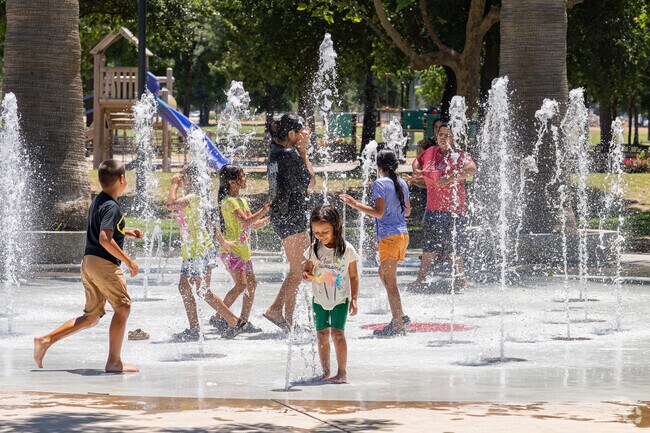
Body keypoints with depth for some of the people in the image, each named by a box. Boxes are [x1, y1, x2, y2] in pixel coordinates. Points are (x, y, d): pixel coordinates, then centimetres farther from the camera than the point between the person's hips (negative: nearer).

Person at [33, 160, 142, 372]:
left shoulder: (97, 201, 15)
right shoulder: (112, 207, -15)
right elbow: (105, 239, -24)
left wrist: (126, 232, 24)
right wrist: (128, 261, -20)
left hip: (88, 261, 9)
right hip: (104, 263, -9)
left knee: (91, 317, 14)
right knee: (122, 307, -1)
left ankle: (46, 340, 8)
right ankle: (114, 362, -2)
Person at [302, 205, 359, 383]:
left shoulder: (347, 249, -12)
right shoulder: (314, 249, -5)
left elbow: (353, 276, -4)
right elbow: (308, 269, 5)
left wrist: (354, 299, -7)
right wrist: (306, 275, -19)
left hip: (340, 299, -3)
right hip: (320, 299, 3)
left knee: (337, 332, -12)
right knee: (322, 334, 6)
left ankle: (342, 372, -6)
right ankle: (326, 372, 16)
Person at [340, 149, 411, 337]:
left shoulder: (380, 184, -10)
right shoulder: (402, 184, 12)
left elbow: (379, 212, -17)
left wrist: (356, 205, -12)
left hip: (389, 236, -8)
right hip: (403, 235, 8)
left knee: (390, 281, -5)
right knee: (384, 273, 21)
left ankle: (398, 325, -7)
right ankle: (399, 316, 20)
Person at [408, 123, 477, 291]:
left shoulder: (459, 155, -7)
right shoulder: (431, 152, 11)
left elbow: (471, 169, -27)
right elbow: (417, 161, 31)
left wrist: (449, 178, -32)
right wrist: (416, 172, 8)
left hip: (452, 209, -6)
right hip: (432, 208, 6)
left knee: (453, 247, -6)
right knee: (429, 246, 12)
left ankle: (461, 278, 3)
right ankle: (421, 278, 20)